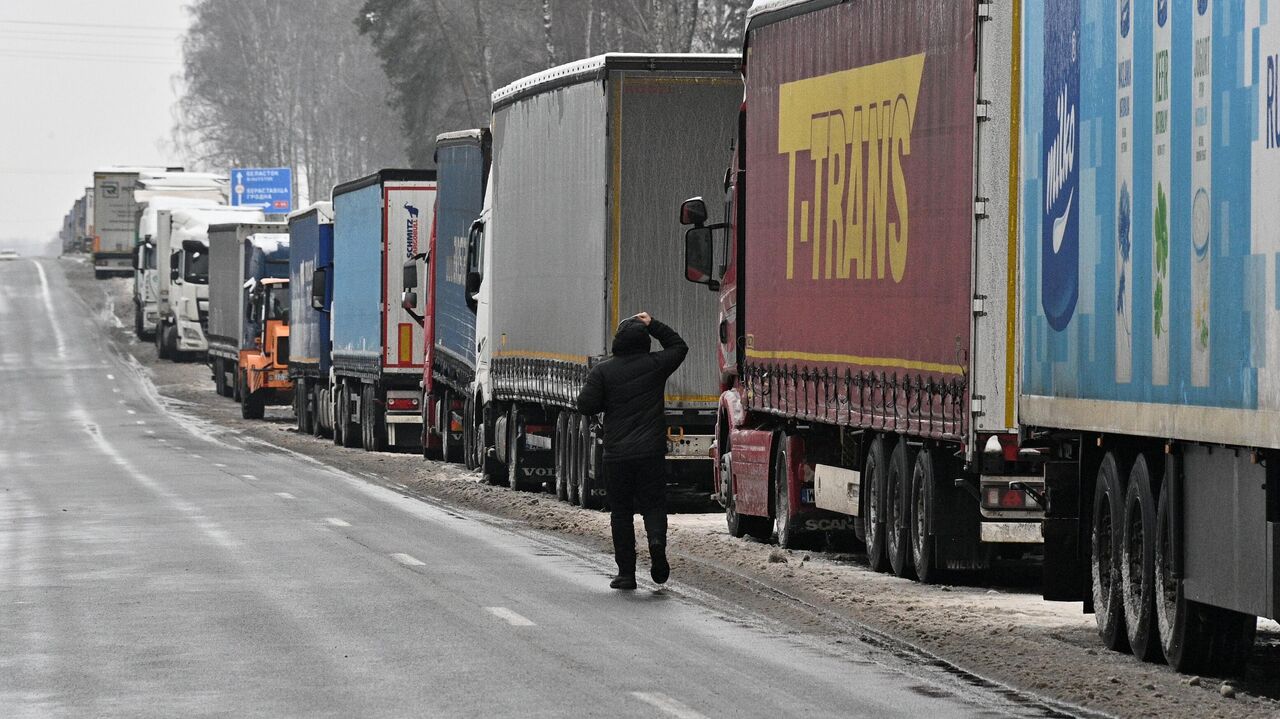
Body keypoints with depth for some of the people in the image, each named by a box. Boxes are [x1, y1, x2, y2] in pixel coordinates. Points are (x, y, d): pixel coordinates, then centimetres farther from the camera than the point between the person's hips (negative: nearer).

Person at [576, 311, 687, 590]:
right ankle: (657, 539, -23)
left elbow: (586, 405, -6)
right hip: (651, 452, 0)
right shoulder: (655, 365, 1)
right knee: (653, 504, 8)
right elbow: (678, 347, 20)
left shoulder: (603, 371, -3)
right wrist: (653, 325, 19)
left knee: (621, 512, 9)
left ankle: (626, 572, 6)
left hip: (617, 454, 0)